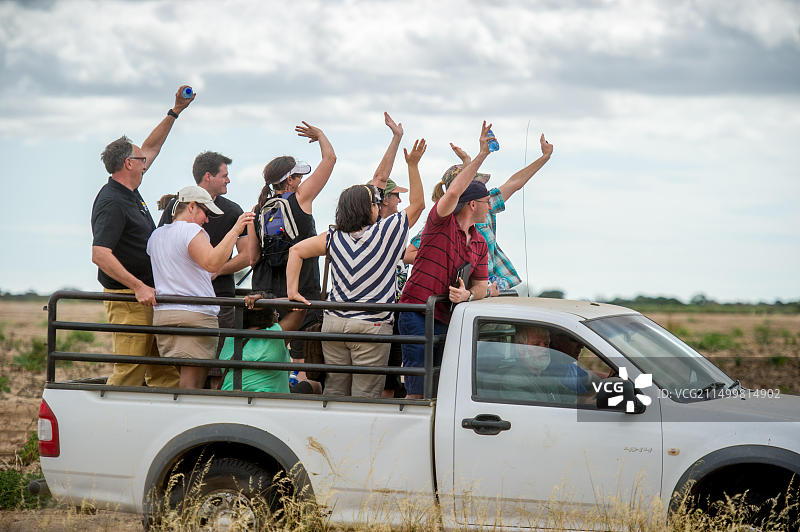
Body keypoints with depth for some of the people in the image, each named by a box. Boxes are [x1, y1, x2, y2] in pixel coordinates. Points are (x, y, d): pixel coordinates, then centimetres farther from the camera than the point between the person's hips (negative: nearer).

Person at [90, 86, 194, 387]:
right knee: (129, 374, -10)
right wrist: (139, 286, -27)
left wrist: (175, 112, 27)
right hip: (128, 300, -10)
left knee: (164, 374, 7)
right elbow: (100, 255, -25)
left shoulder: (129, 191, 13)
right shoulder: (112, 203, -16)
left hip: (147, 295, 10)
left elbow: (150, 148, 28)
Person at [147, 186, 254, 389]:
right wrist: (235, 231, -24)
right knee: (191, 386, -9)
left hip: (161, 315, 8)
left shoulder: (156, 235, 16)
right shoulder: (191, 231, -8)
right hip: (195, 315, -7)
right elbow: (212, 263, -23)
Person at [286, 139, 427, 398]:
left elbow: (296, 250, 7)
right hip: (372, 325, -5)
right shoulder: (386, 231, -6)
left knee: (334, 391, 12)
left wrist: (292, 289, 6)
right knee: (364, 397, -2)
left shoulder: (334, 238, 5)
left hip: (334, 322, 5)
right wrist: (413, 165, 9)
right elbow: (417, 203, 5)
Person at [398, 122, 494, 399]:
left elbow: (481, 285, 17)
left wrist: (468, 294, -8)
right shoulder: (442, 221, -4)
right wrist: (481, 156, -25)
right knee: (418, 393, -11)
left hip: (447, 321, 7)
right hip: (417, 315, -7)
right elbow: (454, 193, -24)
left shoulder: (479, 243, 16)